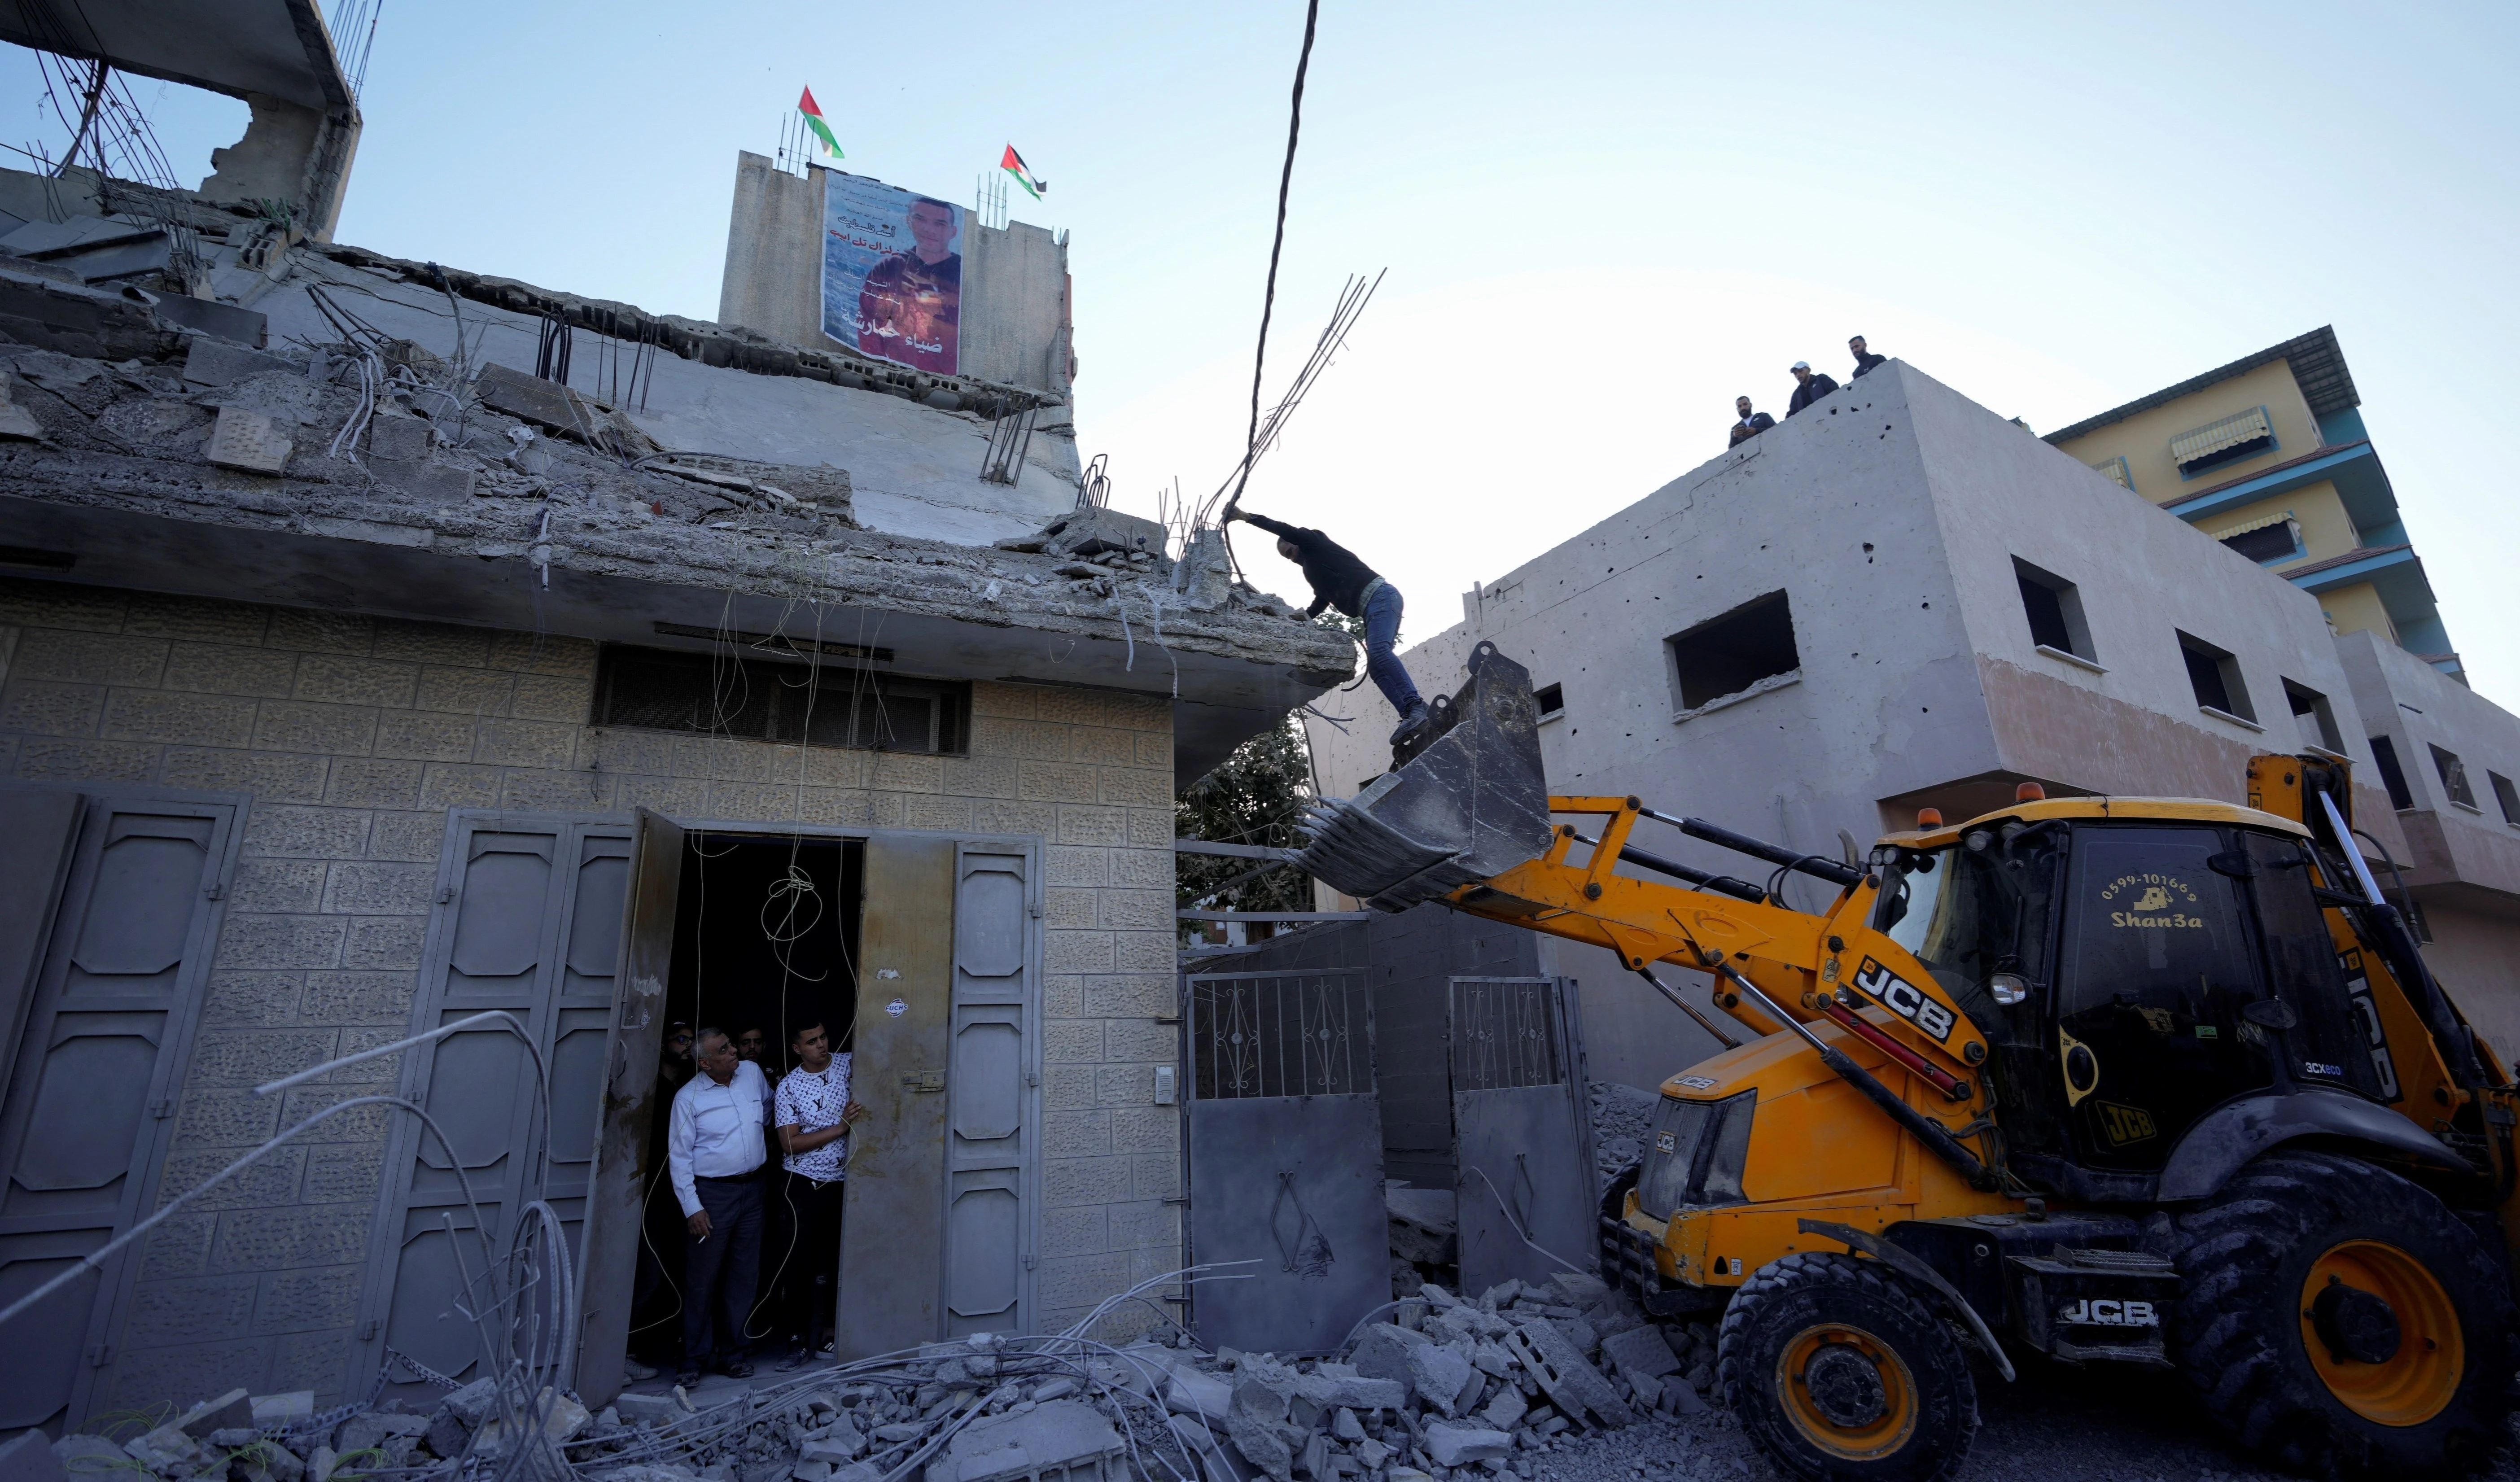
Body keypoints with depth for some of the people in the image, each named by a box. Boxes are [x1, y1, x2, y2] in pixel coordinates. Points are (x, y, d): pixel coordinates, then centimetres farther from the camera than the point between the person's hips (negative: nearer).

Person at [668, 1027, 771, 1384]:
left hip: (751, 1190, 4)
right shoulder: (688, 1097, -10)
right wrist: (692, 1207, -12)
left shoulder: (753, 1073, 1)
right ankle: (693, 1359, 18)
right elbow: (679, 1156, -9)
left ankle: (731, 1353, 23)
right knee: (702, 1279, 3)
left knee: (744, 1276, 10)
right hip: (711, 1193, -4)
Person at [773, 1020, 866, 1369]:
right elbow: (790, 1143, -11)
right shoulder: (789, 1087, -5)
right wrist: (842, 1127, -20)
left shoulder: (851, 1064, -3)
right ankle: (806, 1336, 18)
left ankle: (815, 1337, 24)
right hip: (804, 1184, -1)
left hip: (843, 1181, 1)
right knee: (803, 1262, 3)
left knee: (829, 1263, 9)